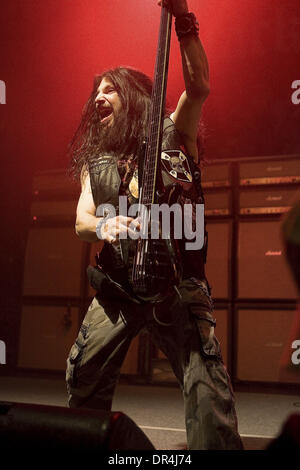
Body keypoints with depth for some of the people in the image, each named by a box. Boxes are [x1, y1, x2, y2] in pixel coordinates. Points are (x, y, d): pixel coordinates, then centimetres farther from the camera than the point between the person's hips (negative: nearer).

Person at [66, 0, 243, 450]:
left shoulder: (173, 136, 2)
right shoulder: (94, 160, 13)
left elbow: (199, 87, -14)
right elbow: (81, 219, 5)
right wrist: (102, 226, -18)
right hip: (116, 283, 4)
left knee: (208, 387, -15)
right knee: (83, 377, 10)